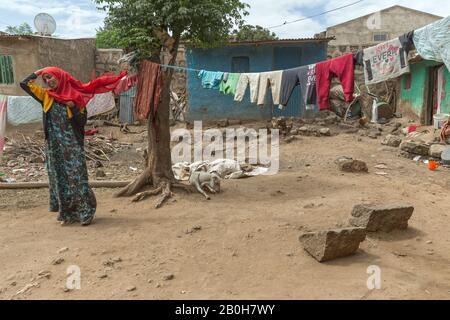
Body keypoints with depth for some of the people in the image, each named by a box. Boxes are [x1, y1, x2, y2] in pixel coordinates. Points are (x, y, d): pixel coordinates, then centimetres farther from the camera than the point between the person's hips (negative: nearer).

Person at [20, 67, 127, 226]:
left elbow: (82, 121, -2)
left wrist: (73, 107, -15)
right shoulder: (46, 95, 9)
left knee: (76, 177, -6)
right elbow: (24, 83, 9)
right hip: (54, 145, 4)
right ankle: (67, 213, 13)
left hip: (73, 144, -4)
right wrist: (39, 72, 12)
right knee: (59, 178, 5)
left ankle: (85, 212, 2)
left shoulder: (75, 96, 0)